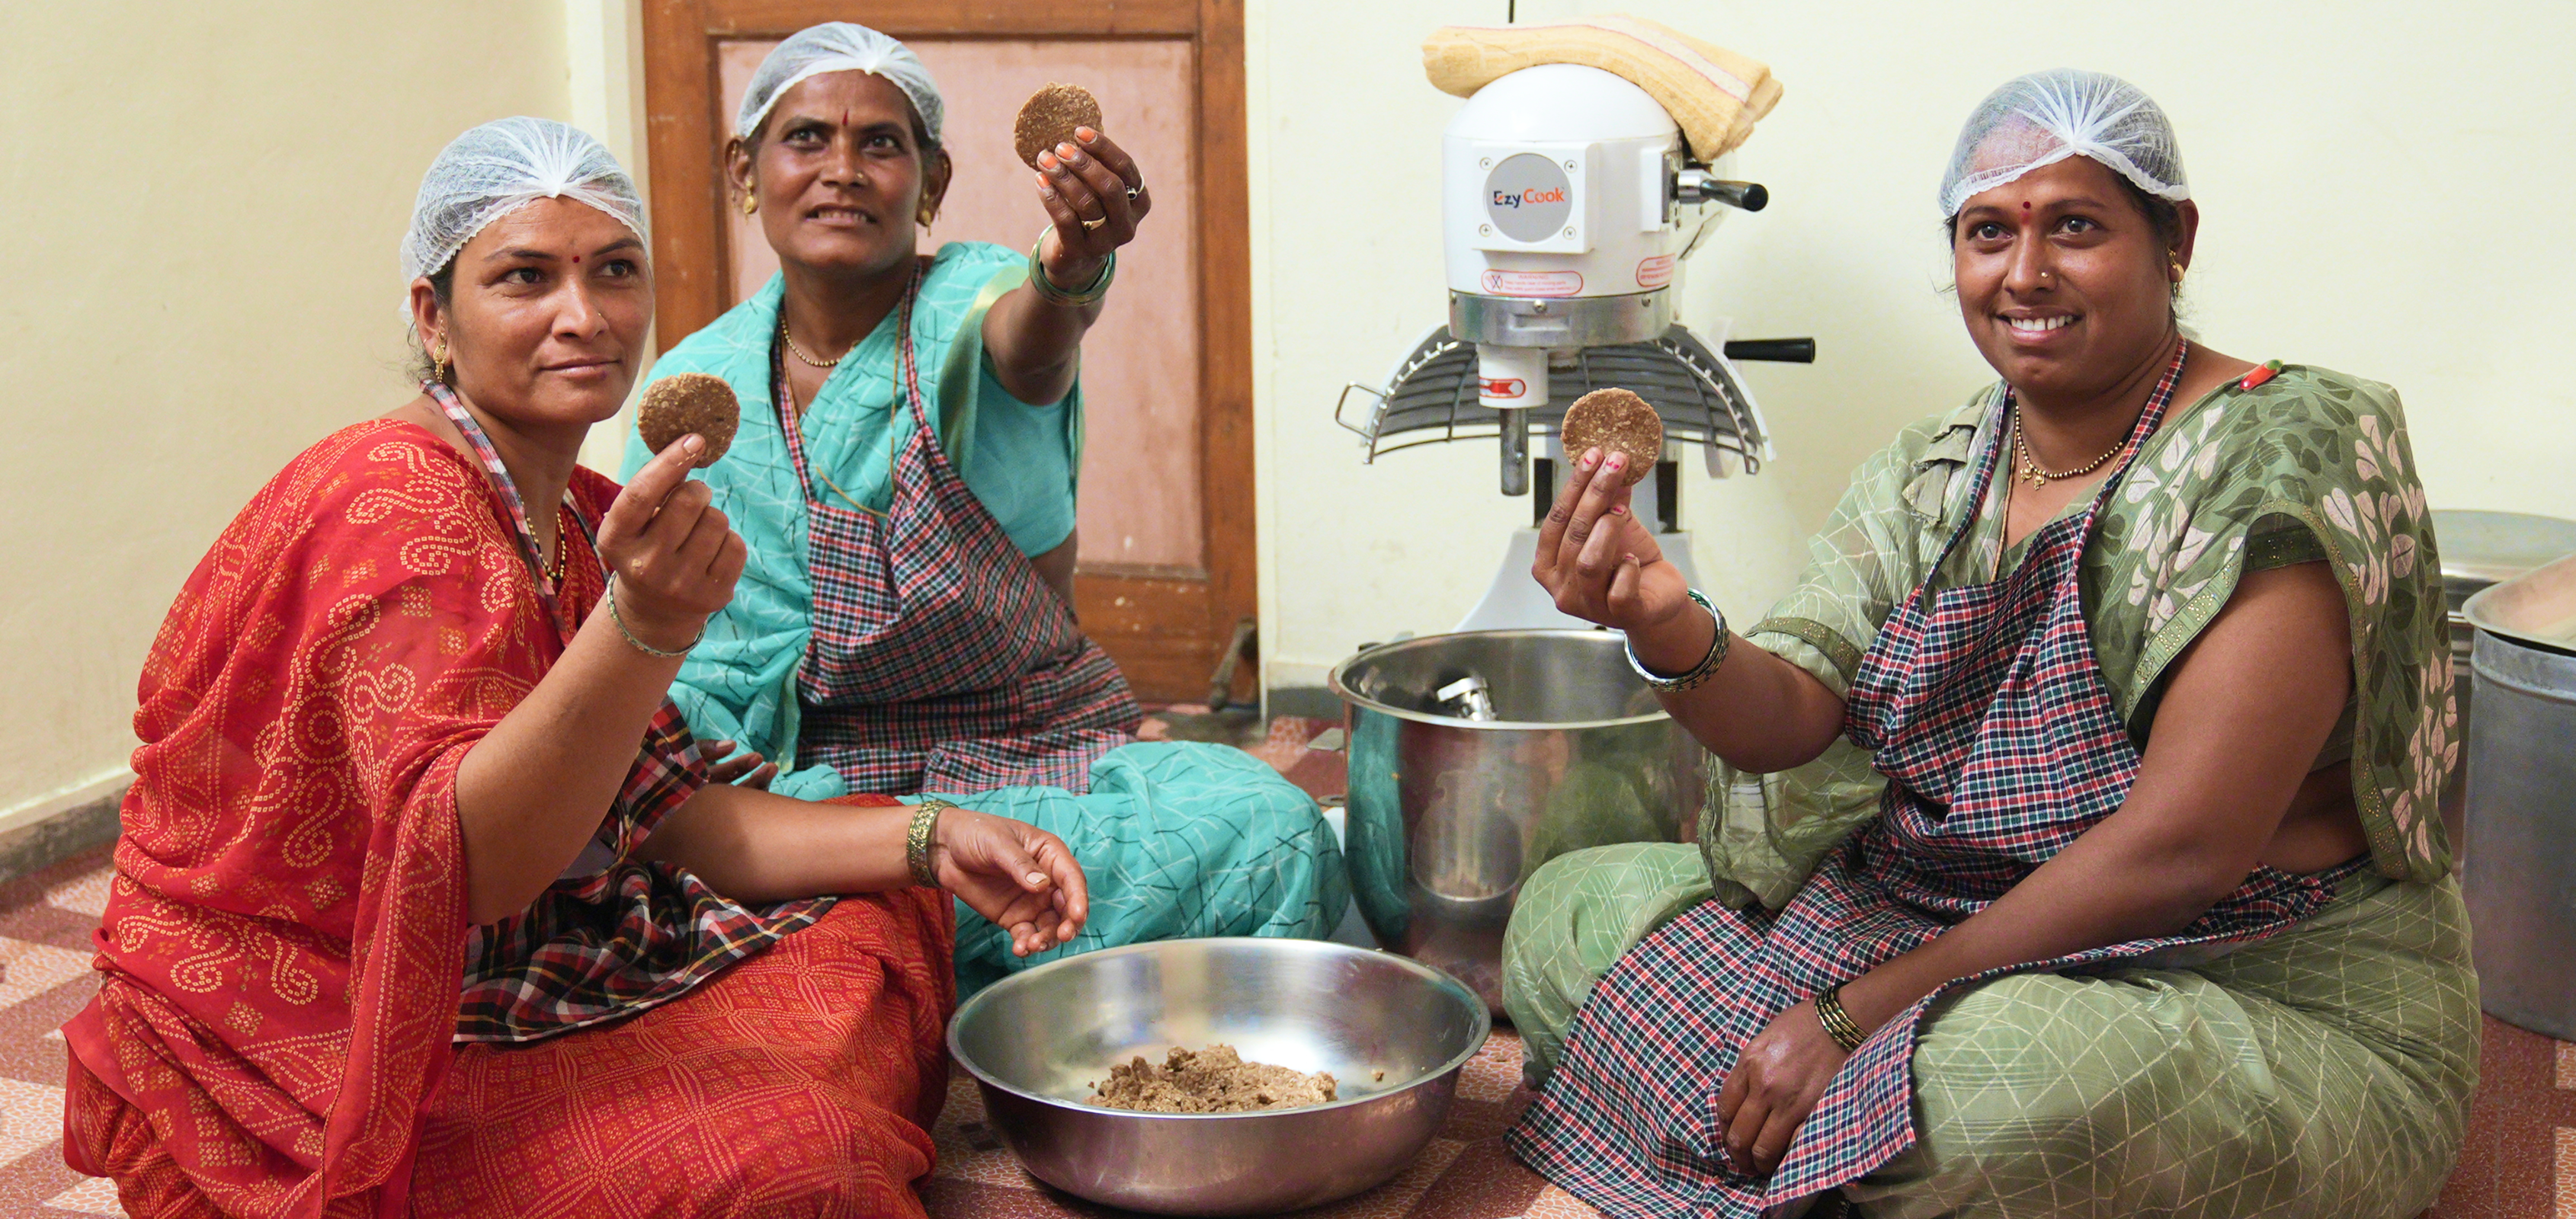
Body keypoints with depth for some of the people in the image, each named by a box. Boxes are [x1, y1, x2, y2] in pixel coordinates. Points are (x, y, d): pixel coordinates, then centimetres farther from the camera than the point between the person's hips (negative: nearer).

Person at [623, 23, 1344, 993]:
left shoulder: (971, 300, -5)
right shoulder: (689, 387, 5)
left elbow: (1030, 348, -32)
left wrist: (1072, 266, -57)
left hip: (1038, 742, 0)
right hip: (805, 778, 0)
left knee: (1271, 833, -30)